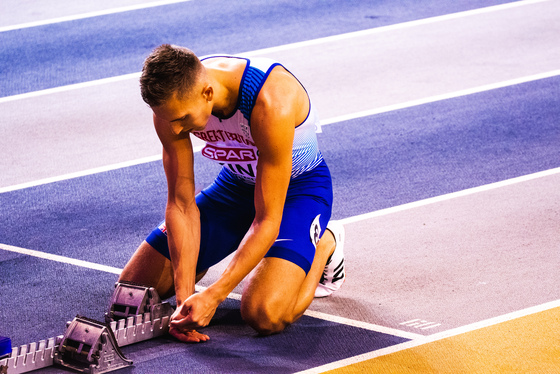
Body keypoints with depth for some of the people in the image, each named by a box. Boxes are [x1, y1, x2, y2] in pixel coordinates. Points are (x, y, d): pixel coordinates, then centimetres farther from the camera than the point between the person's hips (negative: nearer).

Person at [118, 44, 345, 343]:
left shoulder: (271, 103, -40)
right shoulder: (172, 100, -24)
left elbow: (268, 220, -33)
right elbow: (181, 203, -17)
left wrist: (213, 296, -36)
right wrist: (185, 297, -25)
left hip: (298, 187, -5)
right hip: (236, 182, 5)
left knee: (263, 315, -28)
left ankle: (323, 244, 3)